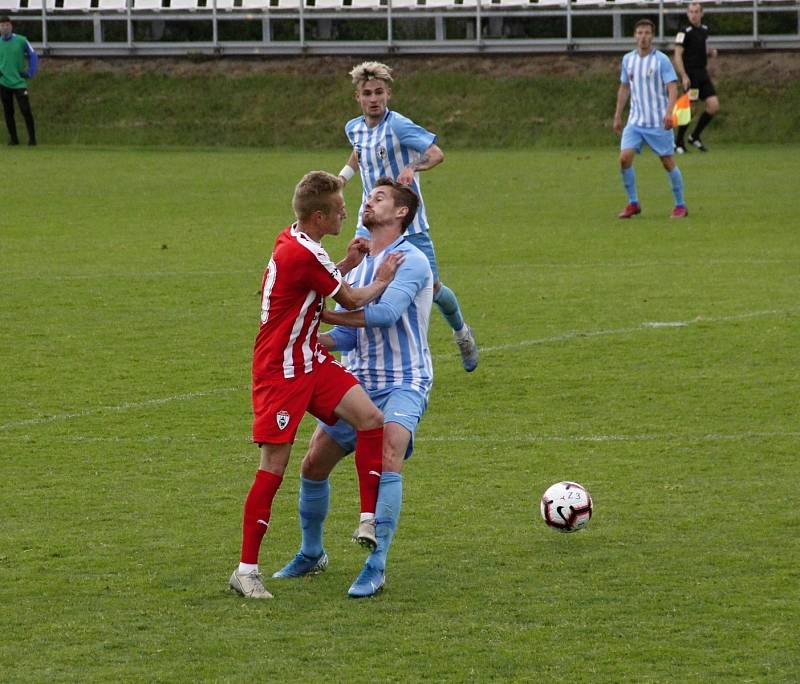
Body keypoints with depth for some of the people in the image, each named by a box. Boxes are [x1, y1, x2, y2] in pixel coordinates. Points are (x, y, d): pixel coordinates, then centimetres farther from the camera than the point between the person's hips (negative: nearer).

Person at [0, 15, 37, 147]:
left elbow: (33, 56, 9)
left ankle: (32, 137, 0)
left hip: (19, 82, -2)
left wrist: (30, 73, -1)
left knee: (26, 110, -8)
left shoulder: (21, 41, 0)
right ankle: (13, 137, 10)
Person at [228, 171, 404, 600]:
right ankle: (246, 571, -4)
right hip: (279, 370, -9)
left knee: (370, 418, -6)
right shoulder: (304, 255, -22)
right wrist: (381, 281, 7)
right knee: (274, 465, -9)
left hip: (310, 362, 9)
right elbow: (351, 301, -10)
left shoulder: (292, 242, 7)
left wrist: (346, 265, 10)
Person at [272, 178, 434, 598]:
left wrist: (322, 313, -20)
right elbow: (346, 336, 16)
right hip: (358, 382, 8)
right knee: (313, 466, 6)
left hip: (403, 383, -8)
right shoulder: (356, 269, 14)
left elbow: (385, 312, -24)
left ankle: (376, 567, -25)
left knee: (386, 458, -29)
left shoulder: (411, 261, -10)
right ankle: (311, 555, 27)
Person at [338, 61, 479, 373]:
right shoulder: (354, 128, 6)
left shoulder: (399, 126, -15)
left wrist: (414, 167, -43)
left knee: (432, 288, 2)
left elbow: (436, 153, -26)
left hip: (408, 223, -5)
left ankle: (461, 332, 32)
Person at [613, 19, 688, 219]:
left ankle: (680, 206, 13)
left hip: (659, 122, -4)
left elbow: (673, 88, -13)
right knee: (625, 158, -10)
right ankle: (633, 203, 3)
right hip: (635, 121, 4)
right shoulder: (628, 59, 8)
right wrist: (618, 116, 16)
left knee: (668, 163, 0)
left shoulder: (661, 60, -8)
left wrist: (669, 112, -28)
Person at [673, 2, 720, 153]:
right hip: (690, 74, -7)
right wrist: (684, 76, -23)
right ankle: (679, 142, 8)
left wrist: (710, 52, 6)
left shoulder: (704, 30, 13)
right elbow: (677, 55, -14)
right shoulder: (685, 33, -10)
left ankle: (695, 137, 13)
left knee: (714, 106, -2)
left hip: (702, 73, 7)